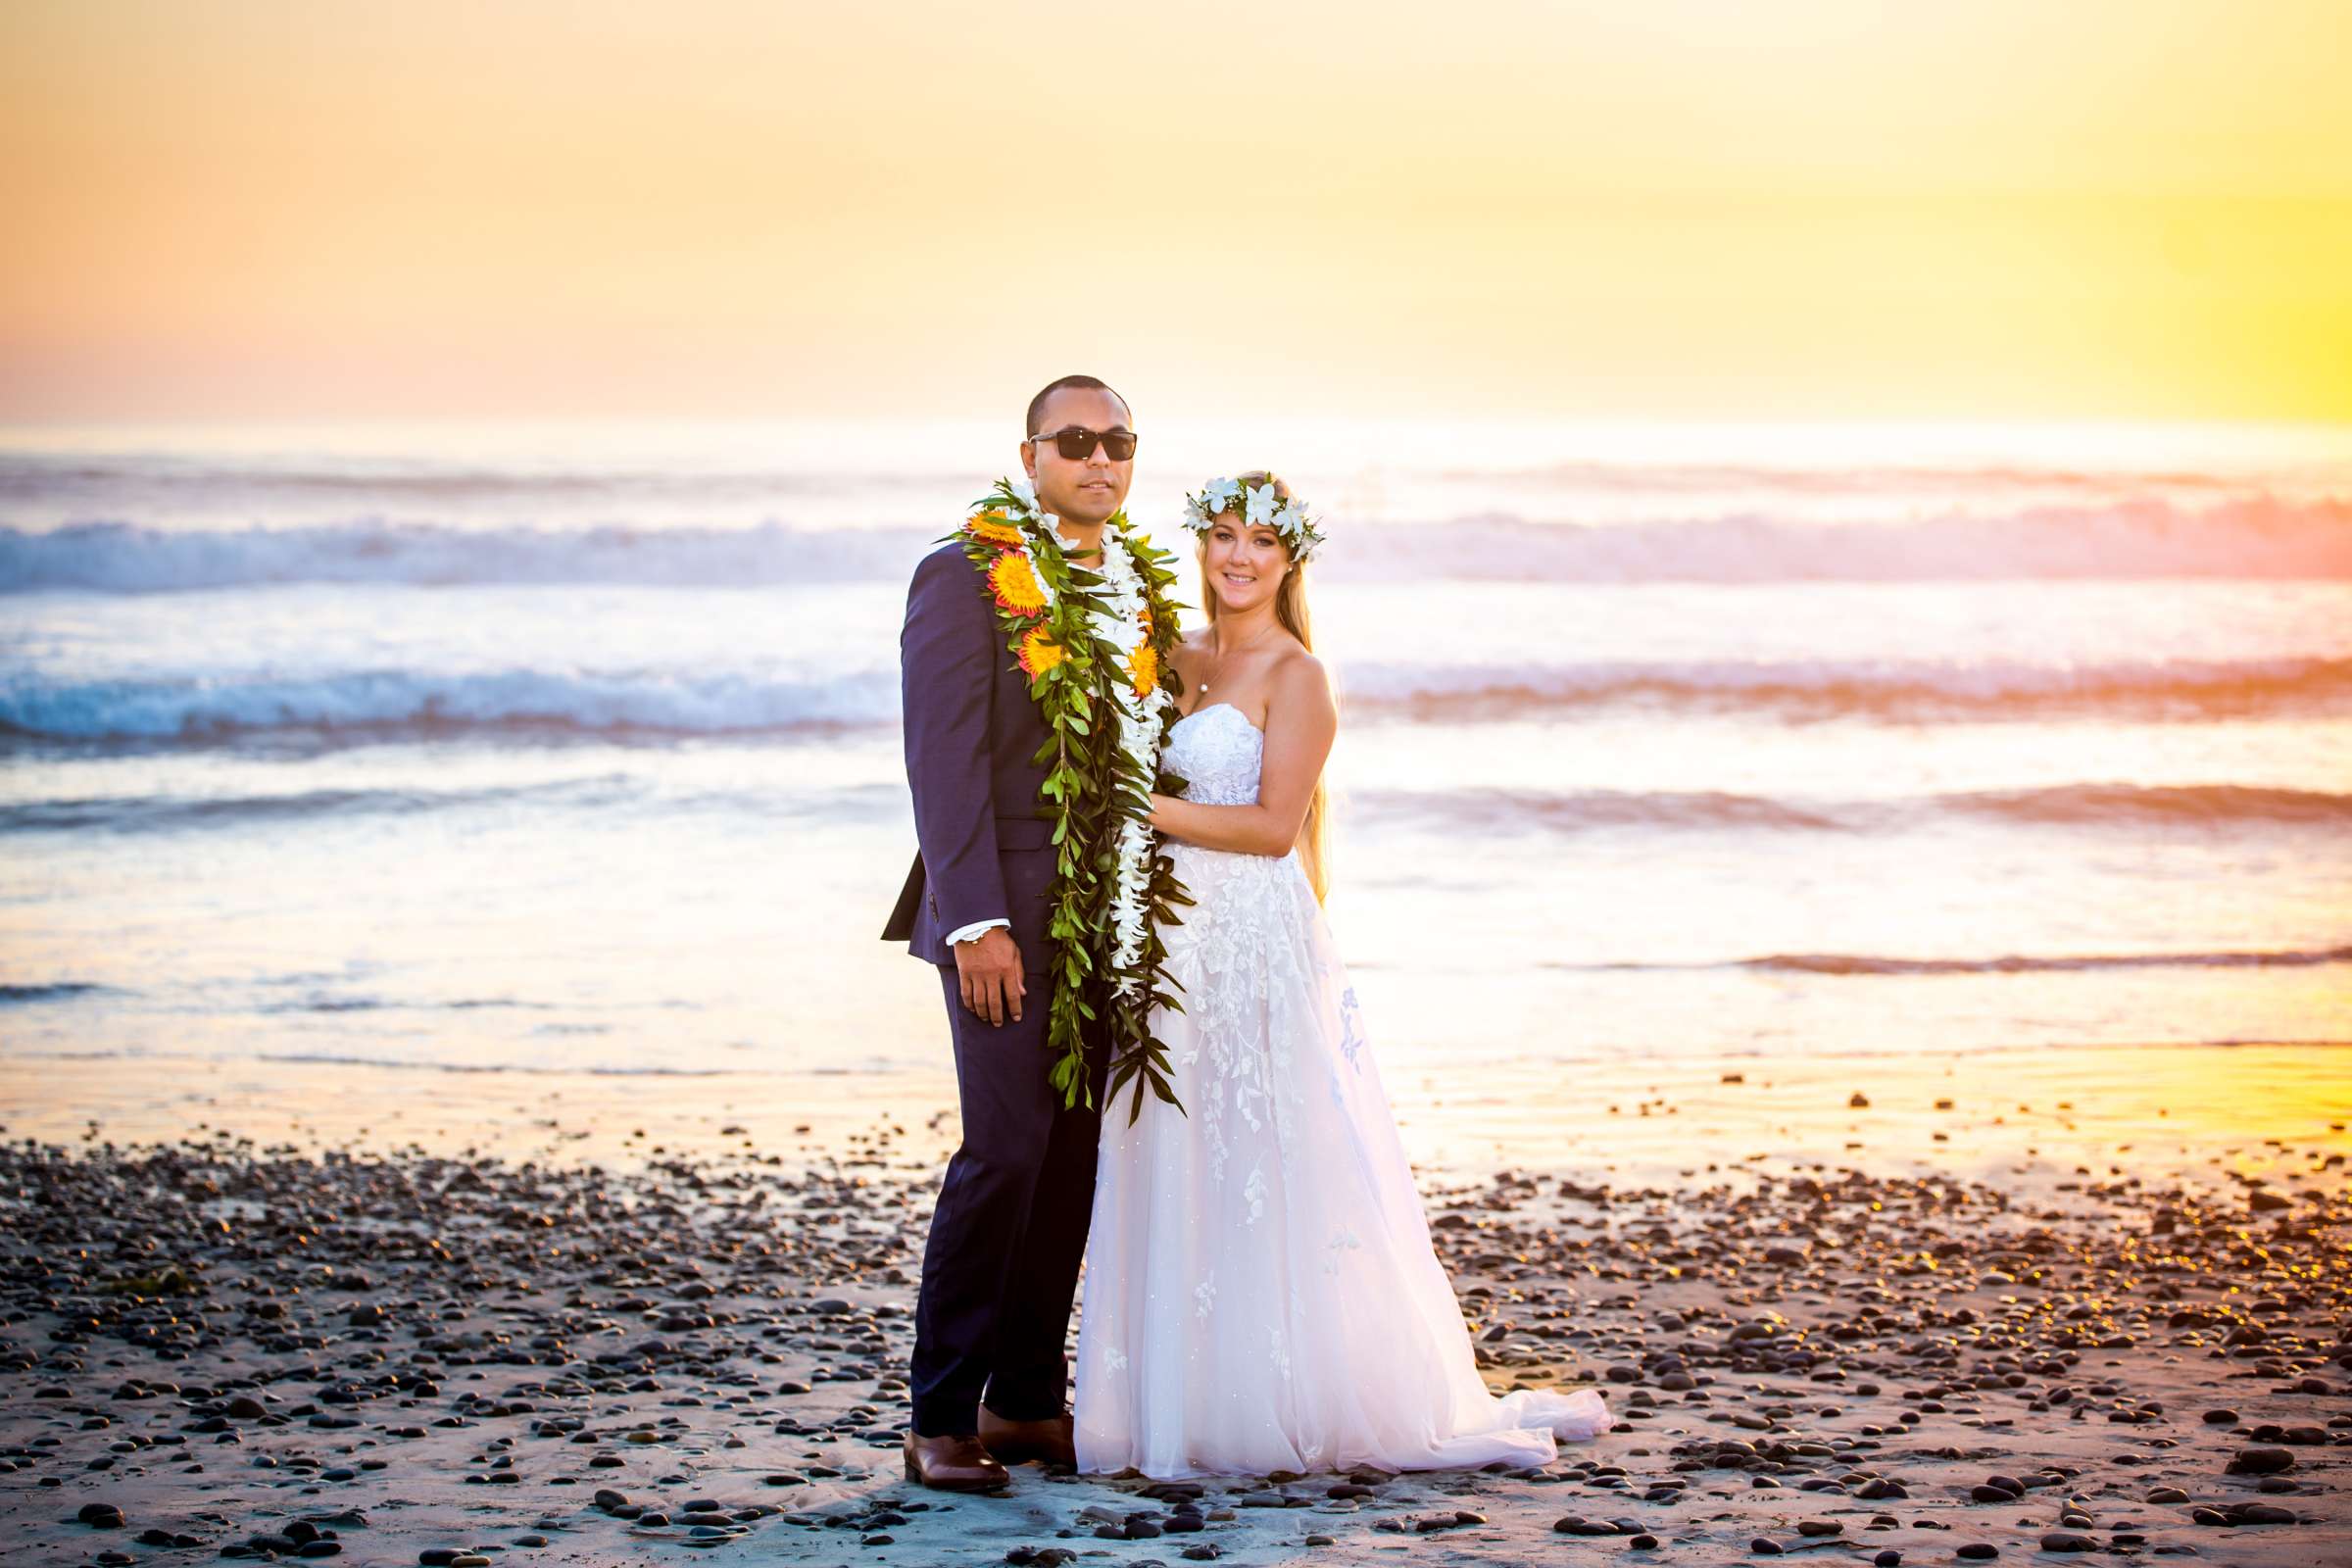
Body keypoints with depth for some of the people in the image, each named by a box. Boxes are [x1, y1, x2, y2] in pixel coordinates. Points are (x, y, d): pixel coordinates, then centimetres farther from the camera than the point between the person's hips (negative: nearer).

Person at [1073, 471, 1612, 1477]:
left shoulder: (1296, 677, -6)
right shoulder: (1184, 660, 14)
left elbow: (1273, 826, -13)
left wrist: (1145, 809, -15)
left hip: (1258, 941, -7)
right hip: (1179, 940, 7)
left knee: (1269, 1182, -5)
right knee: (1179, 1183, 6)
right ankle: (1190, 1403, 13)